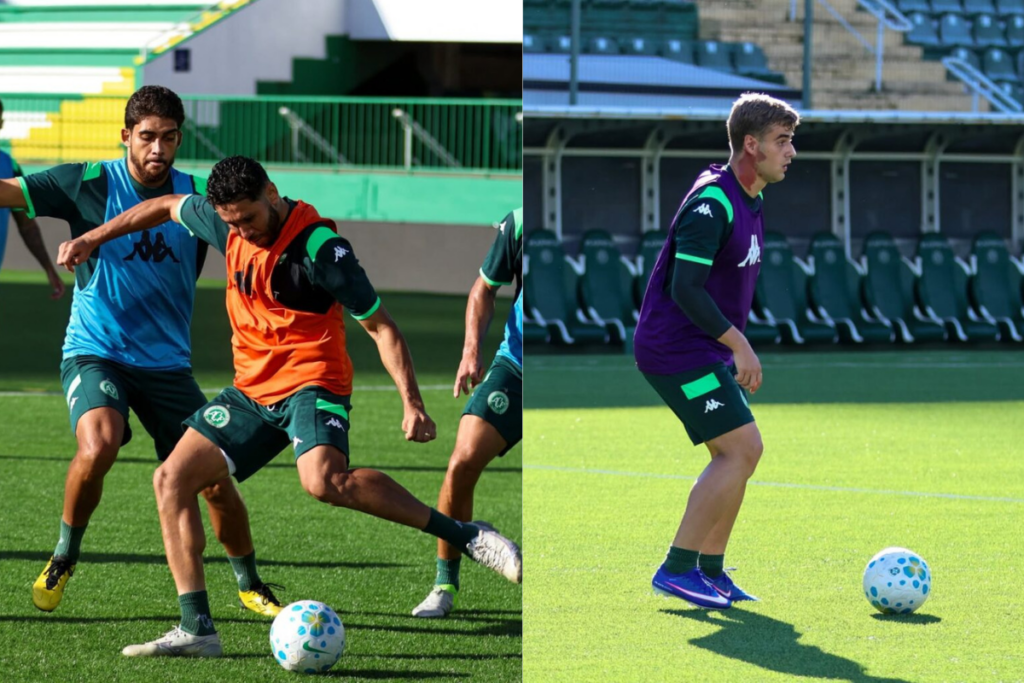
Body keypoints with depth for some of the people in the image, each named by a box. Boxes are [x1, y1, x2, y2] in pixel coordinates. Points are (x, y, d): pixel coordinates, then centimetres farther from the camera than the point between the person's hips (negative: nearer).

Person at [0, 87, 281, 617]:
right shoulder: (90, 184, -7)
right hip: (94, 352, -3)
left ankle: (250, 586, 25)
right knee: (98, 445, -31)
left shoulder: (197, 196, 1)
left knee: (214, 480, -1)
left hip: (166, 362, 3)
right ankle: (64, 558, -5)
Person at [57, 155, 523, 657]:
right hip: (252, 388, 8)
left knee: (324, 480, -35)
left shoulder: (319, 248, -19)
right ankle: (196, 629, -2)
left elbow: (380, 326, -14)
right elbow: (167, 207, 22)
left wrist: (411, 403, -22)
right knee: (172, 479, -3)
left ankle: (465, 536, -27)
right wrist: (93, 238, 26)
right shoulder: (228, 225, 1)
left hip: (311, 383, -8)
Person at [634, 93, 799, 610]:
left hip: (706, 351, 10)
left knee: (740, 454, 10)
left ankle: (710, 571, 15)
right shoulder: (712, 202, -20)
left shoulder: (748, 201, 12)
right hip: (676, 349, -10)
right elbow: (685, 287, -25)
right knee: (740, 449, -14)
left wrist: (735, 347, 21)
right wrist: (739, 345, -23)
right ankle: (677, 568, -11)